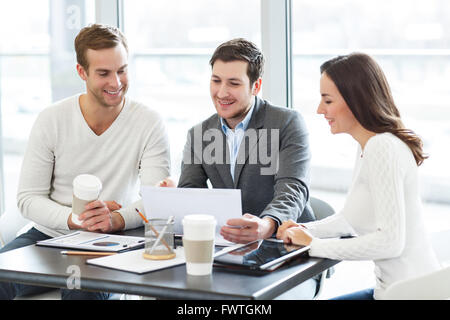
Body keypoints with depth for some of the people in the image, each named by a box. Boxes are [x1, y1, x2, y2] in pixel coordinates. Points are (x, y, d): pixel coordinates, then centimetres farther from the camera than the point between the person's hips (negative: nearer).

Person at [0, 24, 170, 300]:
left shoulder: (150, 124, -7)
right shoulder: (51, 120, -3)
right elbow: (28, 197, -3)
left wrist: (115, 220, -33)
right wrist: (74, 219, -23)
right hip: (48, 236, 2)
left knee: (84, 290, -34)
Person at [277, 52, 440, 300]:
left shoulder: (383, 149, -22)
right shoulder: (367, 146, 9)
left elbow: (390, 240, -26)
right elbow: (351, 216, 20)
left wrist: (314, 245, -18)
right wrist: (306, 231, 4)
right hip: (391, 287, 9)